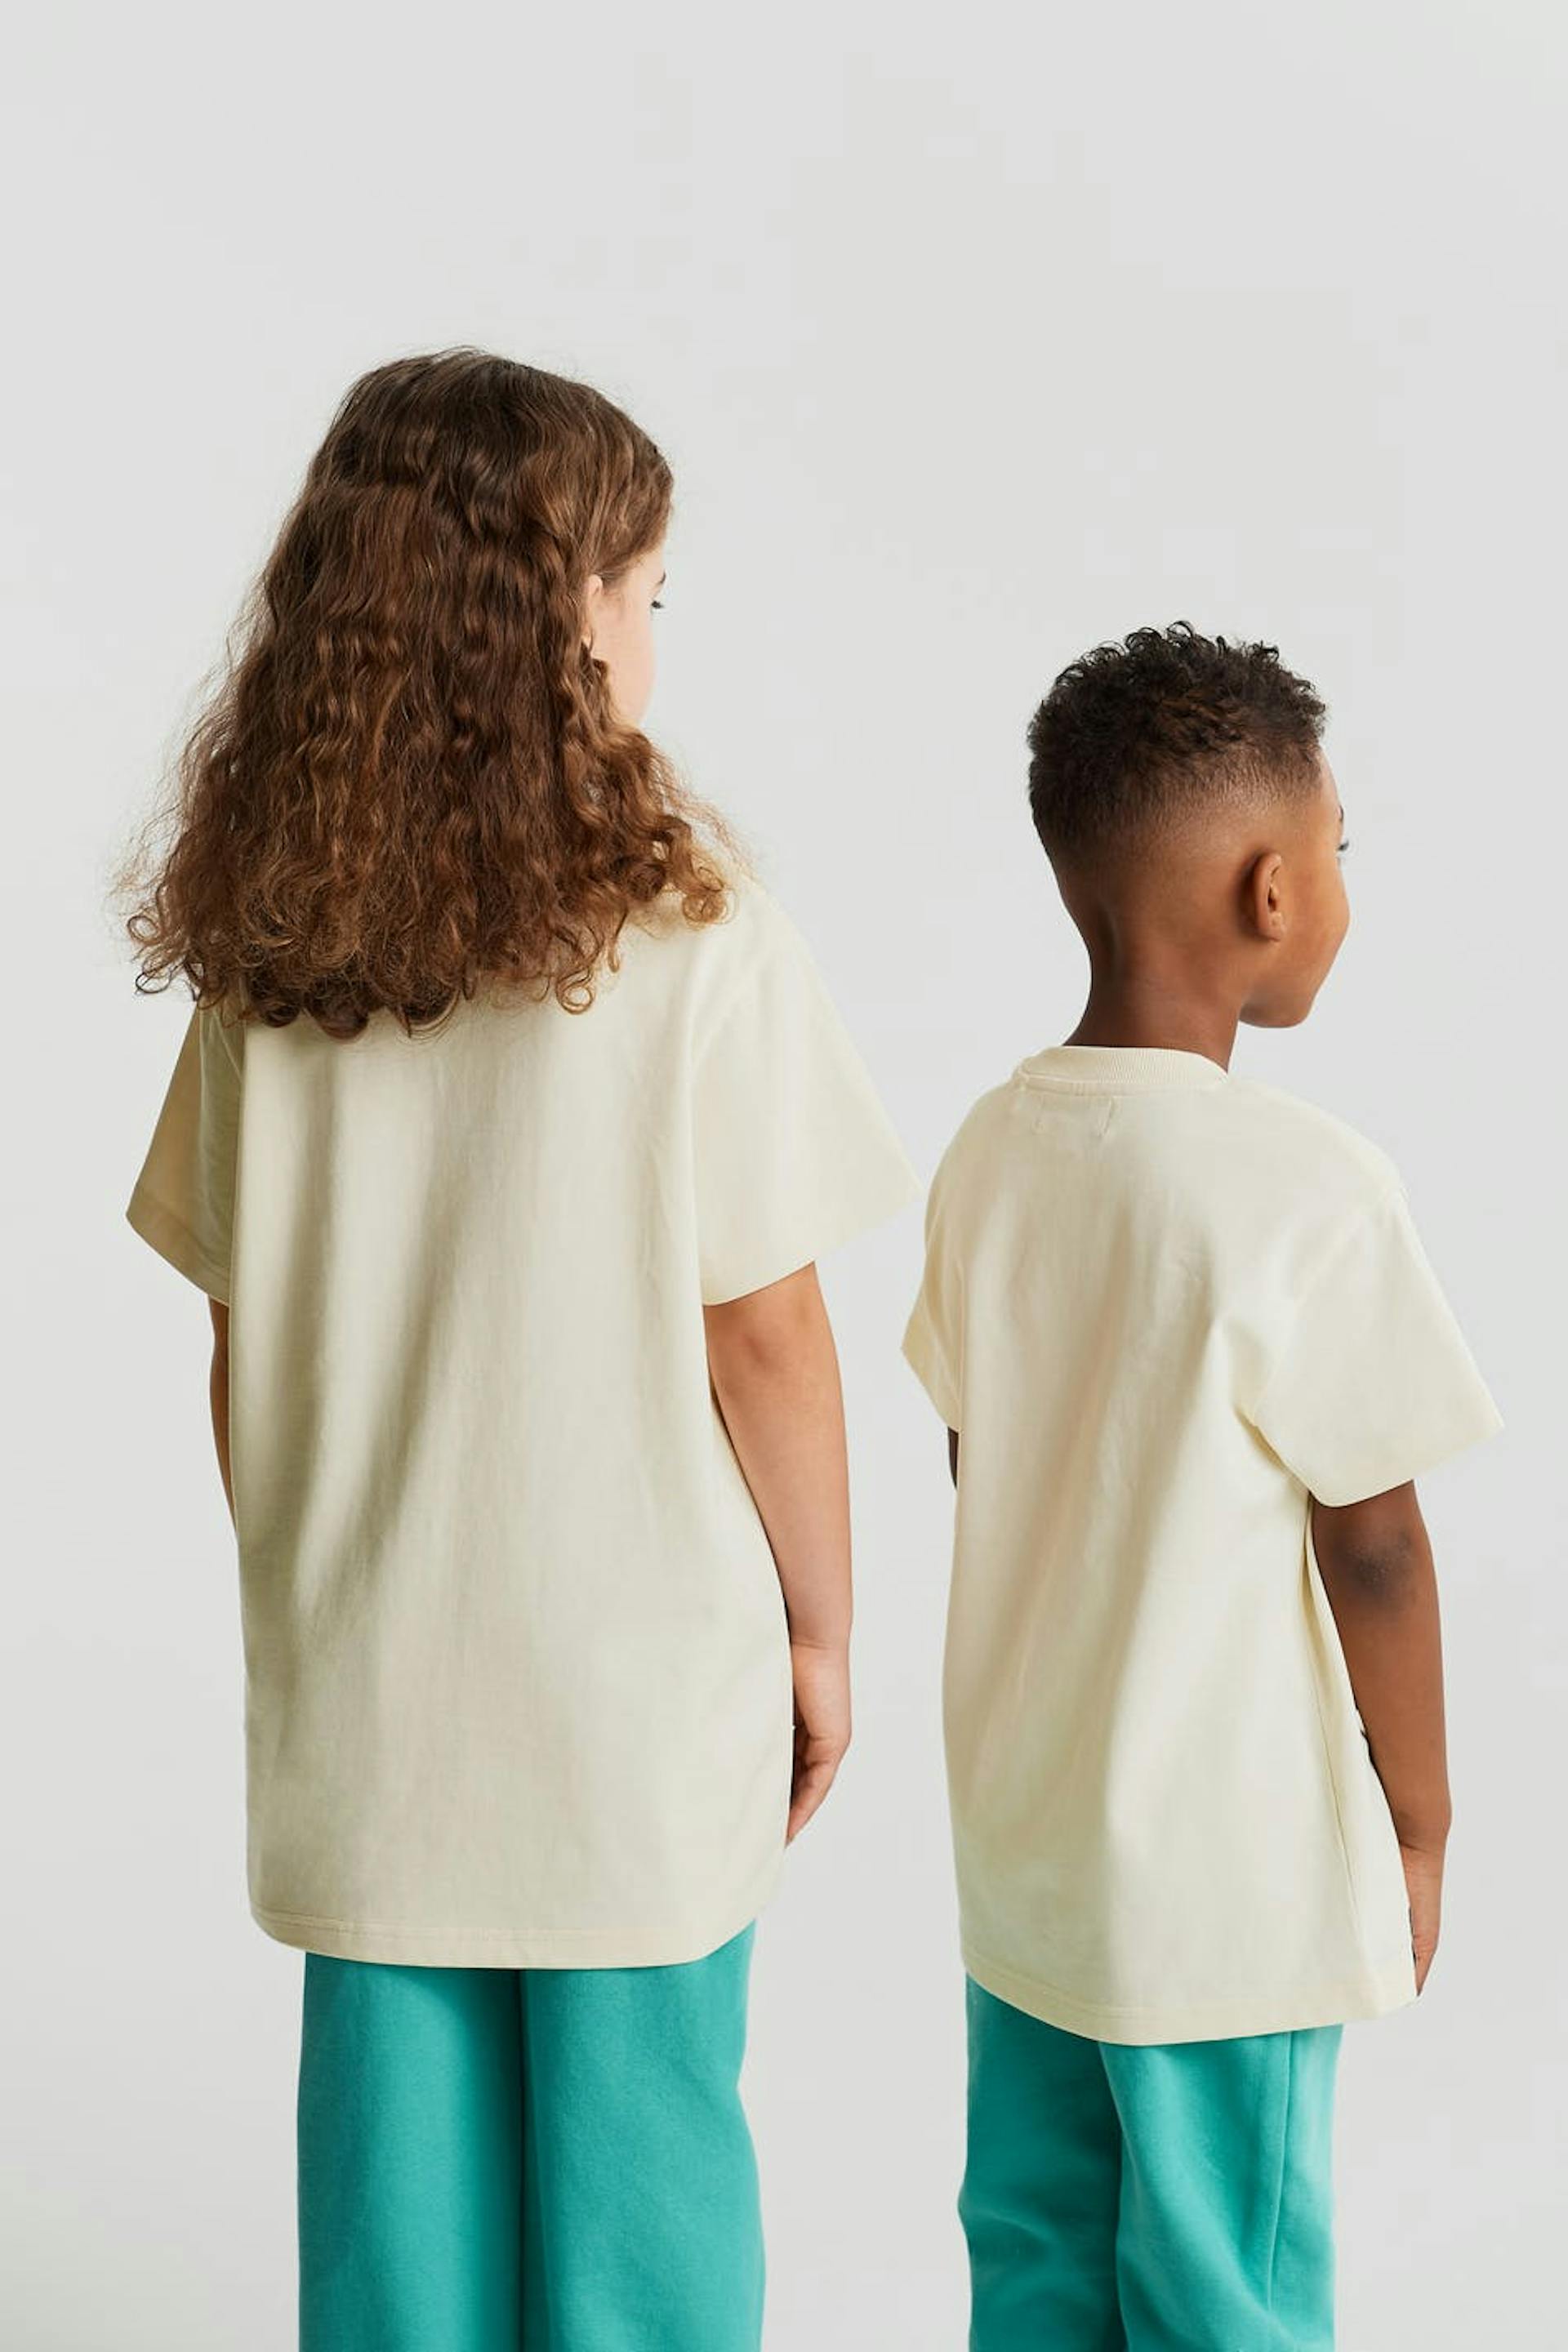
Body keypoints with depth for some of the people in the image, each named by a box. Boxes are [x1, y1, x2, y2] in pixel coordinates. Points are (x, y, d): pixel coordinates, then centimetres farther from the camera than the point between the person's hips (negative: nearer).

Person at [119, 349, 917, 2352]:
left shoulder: (260, 943, -3)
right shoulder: (683, 934, -14)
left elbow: (244, 1349, 3)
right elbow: (765, 1337, -11)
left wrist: (307, 1616, 15)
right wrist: (819, 1629, 2)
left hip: (354, 1708, 4)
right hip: (637, 1682, -3)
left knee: (391, 2172, 16)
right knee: (637, 2181, 13)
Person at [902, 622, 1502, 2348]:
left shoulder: (991, 1150, -2)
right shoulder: (1308, 1187, -21)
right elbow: (1369, 1542, -15)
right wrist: (1419, 1816, -1)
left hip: (1019, 1831, 6)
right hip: (1228, 1862, -6)